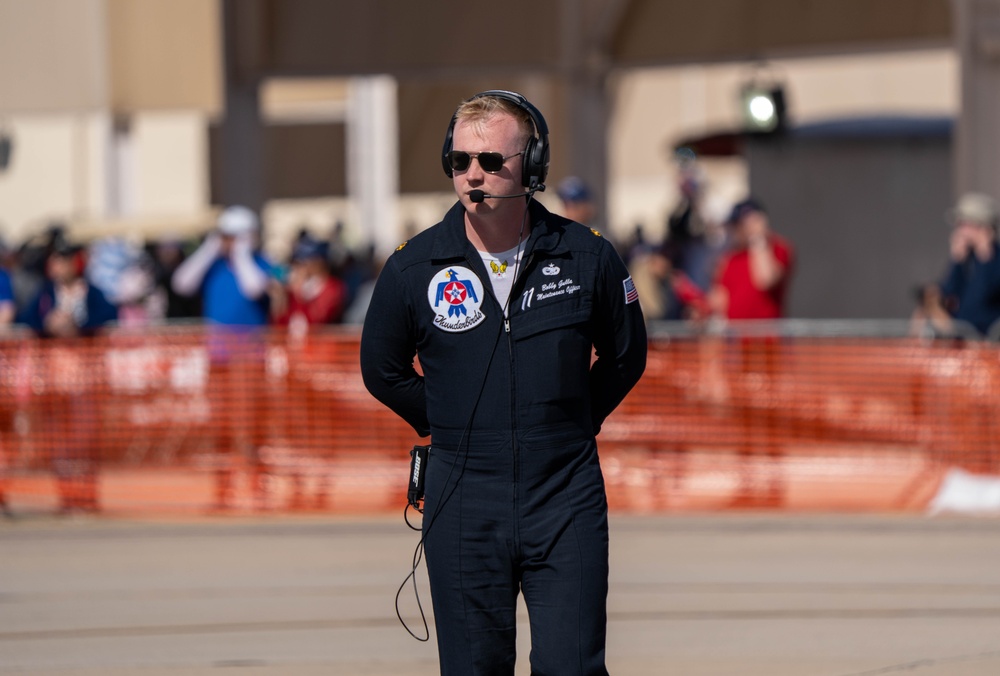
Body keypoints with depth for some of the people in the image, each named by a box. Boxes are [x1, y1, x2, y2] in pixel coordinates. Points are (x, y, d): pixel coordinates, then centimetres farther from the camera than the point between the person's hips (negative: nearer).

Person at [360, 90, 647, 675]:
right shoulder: (414, 268, -3)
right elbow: (383, 370, 14)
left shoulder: (588, 258, -3)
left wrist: (574, 425, 11)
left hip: (566, 500, -1)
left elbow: (626, 357, 14)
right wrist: (446, 427, 11)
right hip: (464, 506, 1)